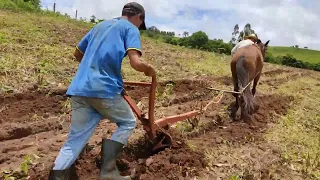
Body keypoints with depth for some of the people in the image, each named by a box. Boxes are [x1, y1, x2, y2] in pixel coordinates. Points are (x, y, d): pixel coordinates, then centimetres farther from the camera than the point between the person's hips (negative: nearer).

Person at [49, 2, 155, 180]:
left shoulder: (100, 25, 25)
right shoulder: (131, 29, 4)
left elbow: (78, 53, 32)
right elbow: (136, 63, -12)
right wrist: (150, 70, 8)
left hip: (80, 89, 7)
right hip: (104, 88, -6)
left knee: (74, 140, 10)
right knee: (128, 123, 16)